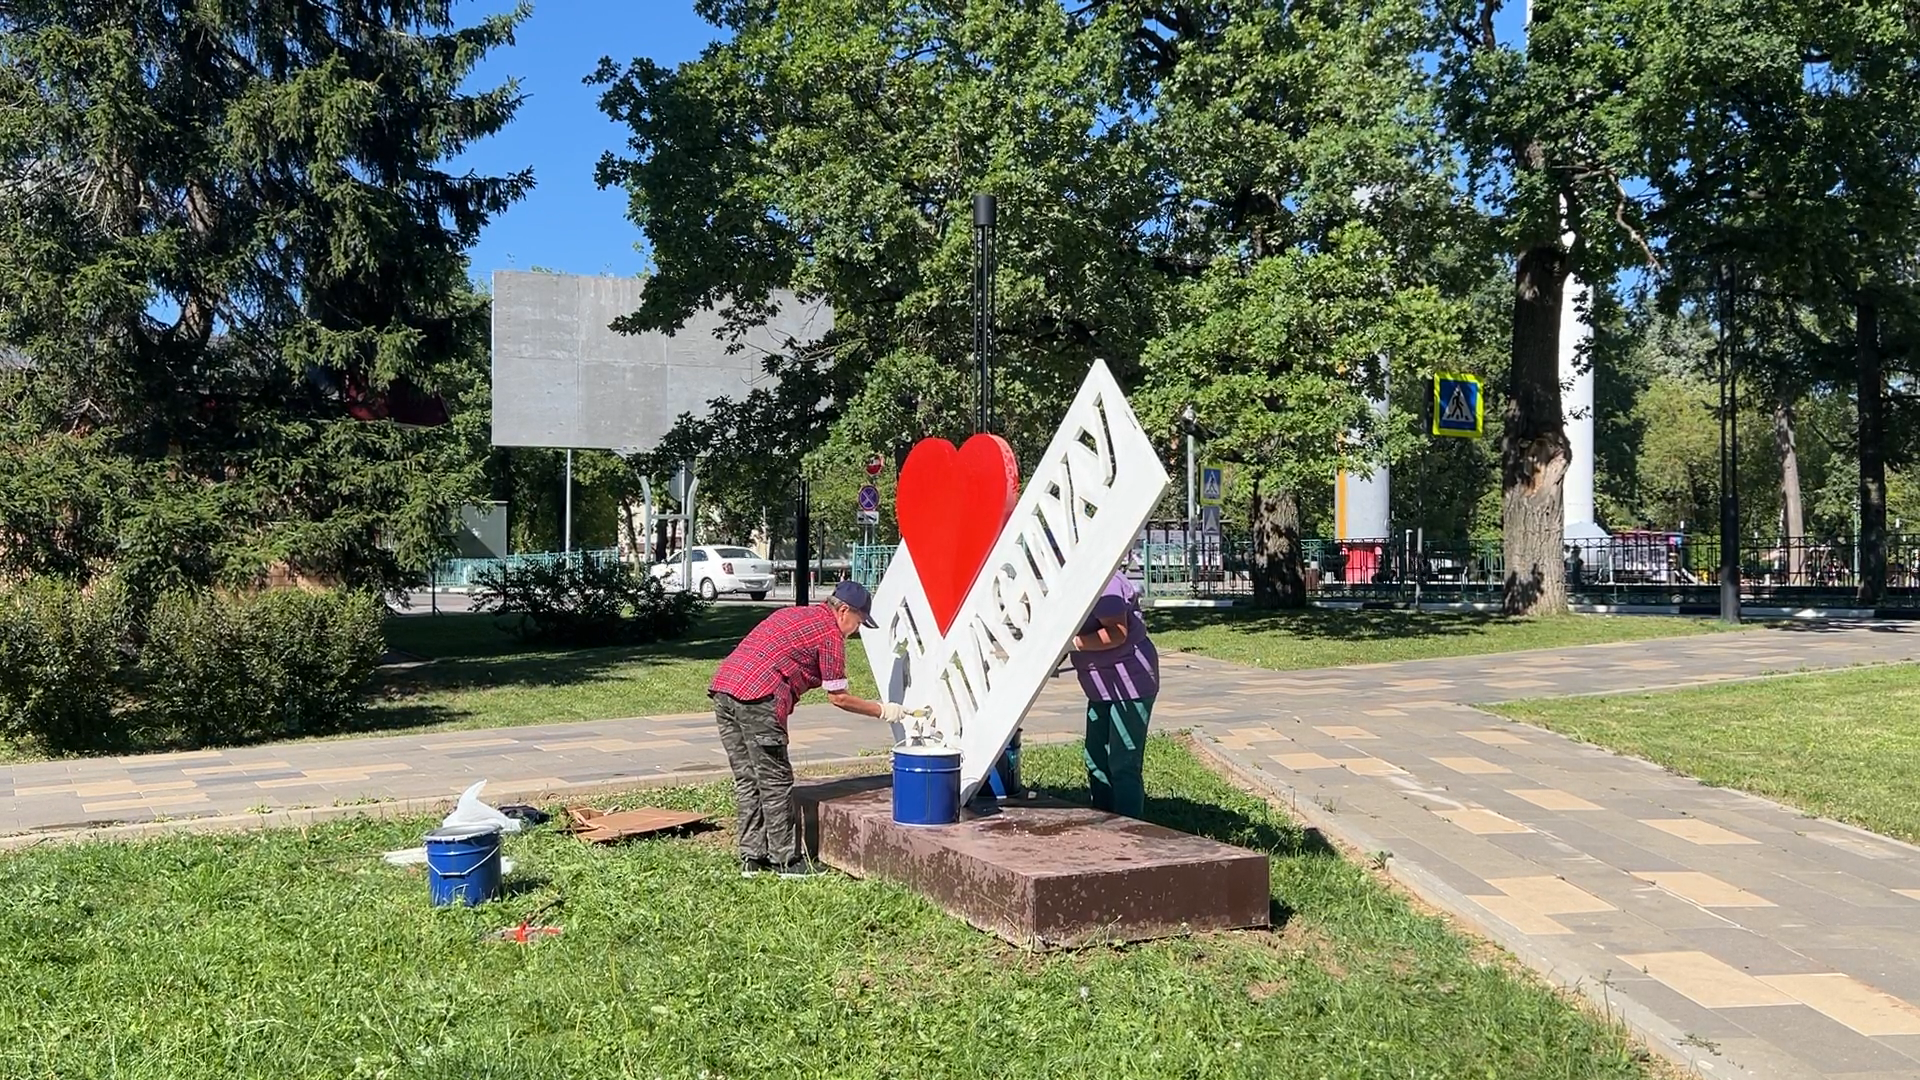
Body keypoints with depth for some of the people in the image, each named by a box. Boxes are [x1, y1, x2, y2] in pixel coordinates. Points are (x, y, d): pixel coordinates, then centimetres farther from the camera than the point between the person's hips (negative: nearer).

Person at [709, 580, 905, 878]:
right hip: (758, 698, -9)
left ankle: (752, 858, 19)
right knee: (775, 782, 1)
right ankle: (787, 861, 7)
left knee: (747, 780, 14)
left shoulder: (792, 614, 27)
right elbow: (838, 697, 4)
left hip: (723, 688, 9)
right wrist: (882, 710, 16)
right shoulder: (830, 634, 2)